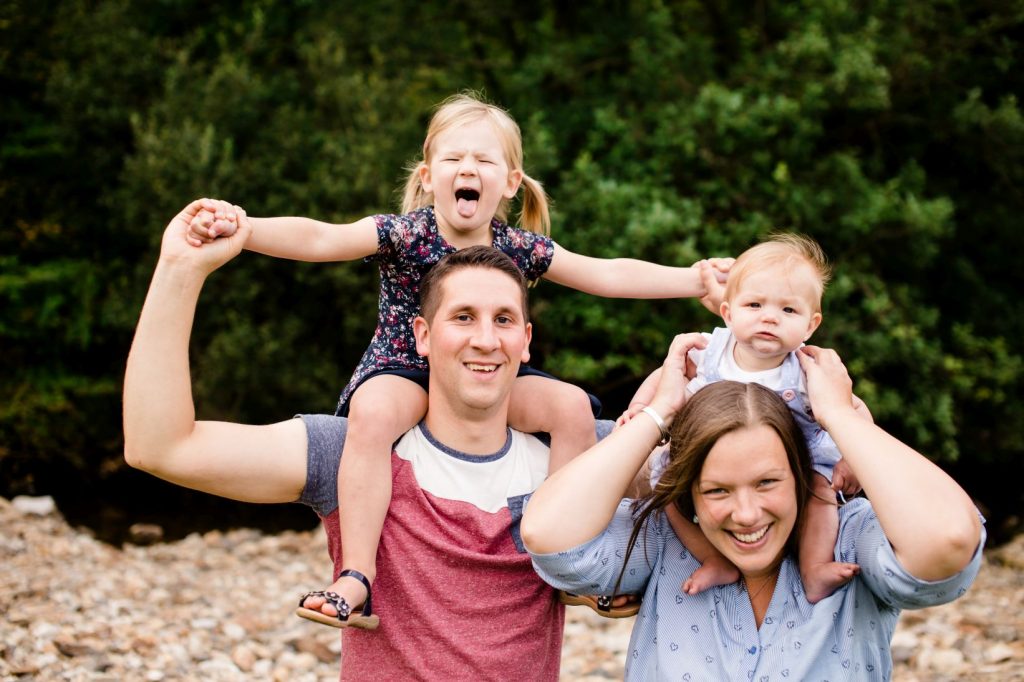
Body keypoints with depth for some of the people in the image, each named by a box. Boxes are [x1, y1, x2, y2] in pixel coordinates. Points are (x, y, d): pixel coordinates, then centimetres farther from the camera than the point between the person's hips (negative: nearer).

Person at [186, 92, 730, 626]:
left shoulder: (520, 248, -3)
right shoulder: (404, 235, -13)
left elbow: (607, 275, 2)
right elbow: (319, 239, -26)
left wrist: (696, 279, -3)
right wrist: (239, 229, -43)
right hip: (401, 368, -4)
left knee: (572, 405, -15)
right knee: (373, 414, -37)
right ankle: (356, 576, -35)